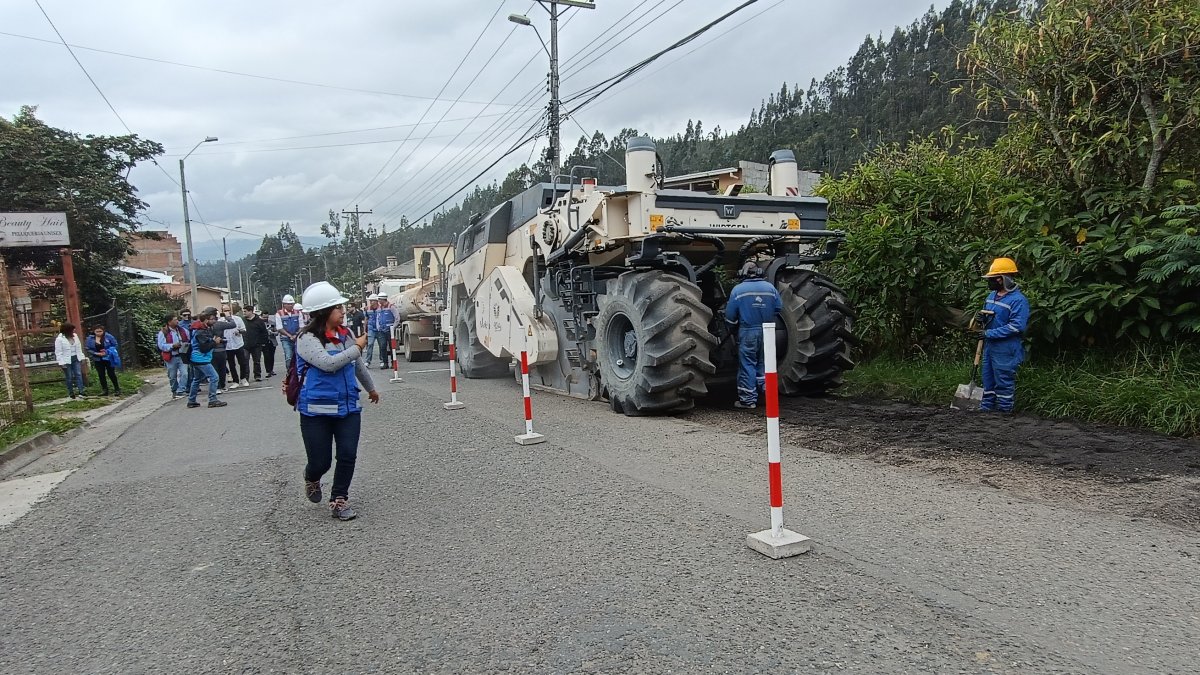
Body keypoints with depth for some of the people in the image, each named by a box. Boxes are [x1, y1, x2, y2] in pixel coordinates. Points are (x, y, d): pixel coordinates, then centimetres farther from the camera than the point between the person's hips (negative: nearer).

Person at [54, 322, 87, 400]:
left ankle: (80, 392, -6)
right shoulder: (59, 339, -12)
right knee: (69, 377, 3)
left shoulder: (75, 336, 6)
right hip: (67, 360, -5)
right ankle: (71, 393, 14)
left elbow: (79, 348, 13)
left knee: (79, 374, -4)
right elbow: (58, 352, -12)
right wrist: (61, 363, -15)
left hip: (76, 359, 5)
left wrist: (81, 358, 10)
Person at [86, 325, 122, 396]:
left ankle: (117, 389, 11)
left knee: (111, 374, 0)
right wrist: (96, 353, -15)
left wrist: (107, 351, -17)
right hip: (98, 360, 3)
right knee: (101, 375, 7)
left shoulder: (108, 336, -9)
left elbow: (115, 345, -5)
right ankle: (104, 390, 15)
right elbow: (89, 349, 2)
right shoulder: (90, 339, -1)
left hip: (109, 359, -3)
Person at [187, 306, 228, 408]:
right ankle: (212, 401, -9)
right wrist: (215, 342, -16)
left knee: (196, 380, 19)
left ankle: (191, 401, 28)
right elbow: (204, 348, -25)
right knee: (214, 377, -11)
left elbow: (208, 342, 22)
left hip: (197, 359, 11)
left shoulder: (205, 328, 10)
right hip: (202, 359, -11)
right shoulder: (201, 332, -21)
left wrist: (215, 340, 6)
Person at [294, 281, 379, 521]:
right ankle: (311, 480, 39)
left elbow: (359, 365, 21)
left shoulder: (346, 334, 5)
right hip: (317, 410, -5)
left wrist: (371, 388, 33)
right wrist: (356, 347, -16)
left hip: (348, 407, 5)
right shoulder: (307, 338, -13)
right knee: (320, 461, 2)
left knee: (348, 455, -3)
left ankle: (339, 501, 16)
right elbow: (328, 363, -27)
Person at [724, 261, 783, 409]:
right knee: (764, 363, 16)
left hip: (747, 332, -4)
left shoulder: (738, 289, -6)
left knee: (747, 364, 1)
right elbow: (779, 308, 9)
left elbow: (730, 316, -6)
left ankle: (748, 399, 3)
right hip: (767, 331, 4)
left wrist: (735, 323, 15)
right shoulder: (770, 287, 4)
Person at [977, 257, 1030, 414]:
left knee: (1004, 383, 0)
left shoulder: (1018, 300, -16)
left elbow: (1017, 326, -23)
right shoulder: (992, 295, 11)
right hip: (989, 347, 9)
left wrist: (989, 333, -22)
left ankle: (1005, 411, 10)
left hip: (1005, 350, -8)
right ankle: (985, 409, 25)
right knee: (988, 380, 16)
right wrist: (981, 320, 0)